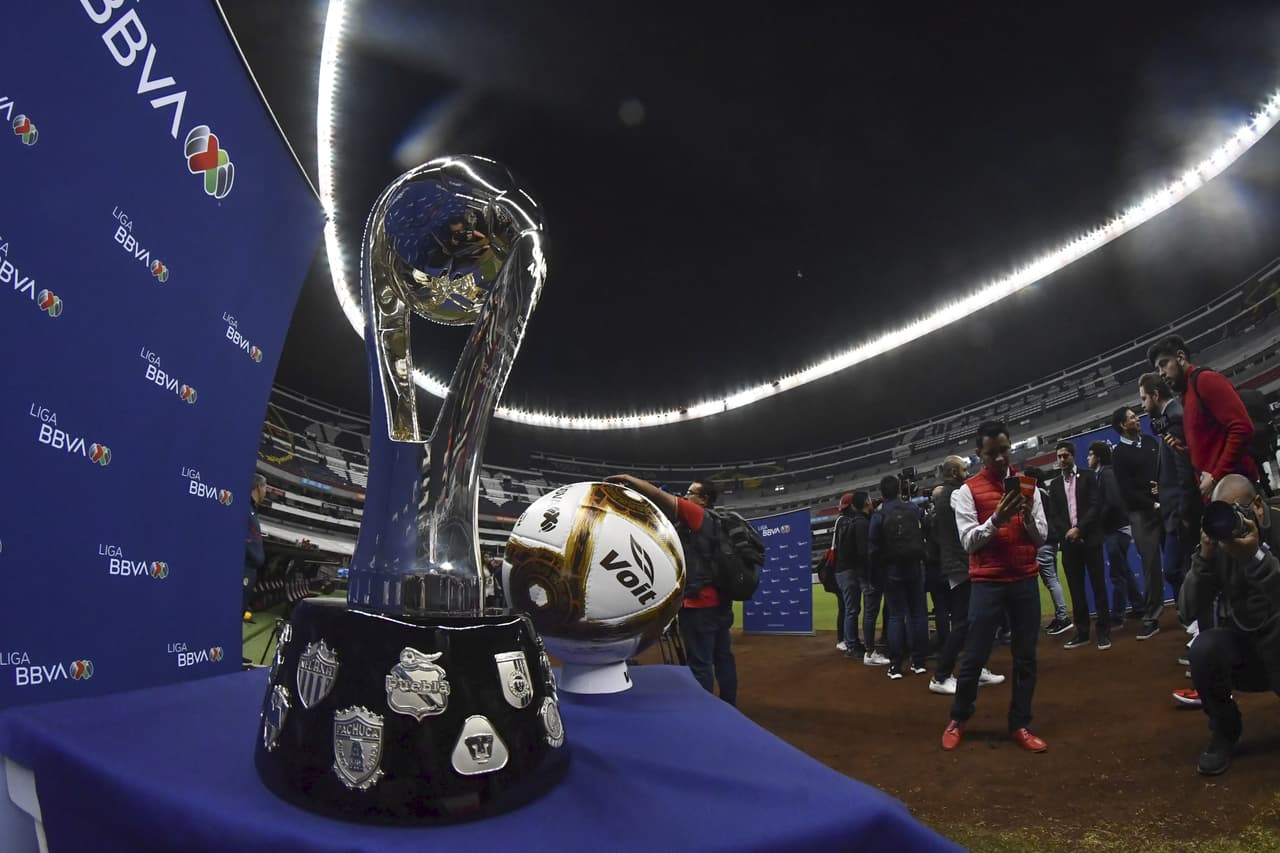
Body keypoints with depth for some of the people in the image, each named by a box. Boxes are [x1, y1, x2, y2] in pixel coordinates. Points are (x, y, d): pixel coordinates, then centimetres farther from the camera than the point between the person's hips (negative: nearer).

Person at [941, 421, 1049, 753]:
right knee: (974, 656, 0)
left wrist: (1028, 518, -14)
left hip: (1026, 581, 3)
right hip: (987, 583, -3)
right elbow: (968, 541, -10)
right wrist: (996, 519, -25)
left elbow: (1041, 538, 6)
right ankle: (958, 720, 18)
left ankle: (1020, 725, 18)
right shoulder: (967, 491, -2)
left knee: (1025, 657, 7)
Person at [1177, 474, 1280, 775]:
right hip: (1243, 650, 2)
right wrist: (1205, 558, -27)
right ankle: (1224, 732, -1)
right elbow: (1188, 613, -16)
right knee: (1204, 647, -30)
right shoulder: (1216, 542, -8)